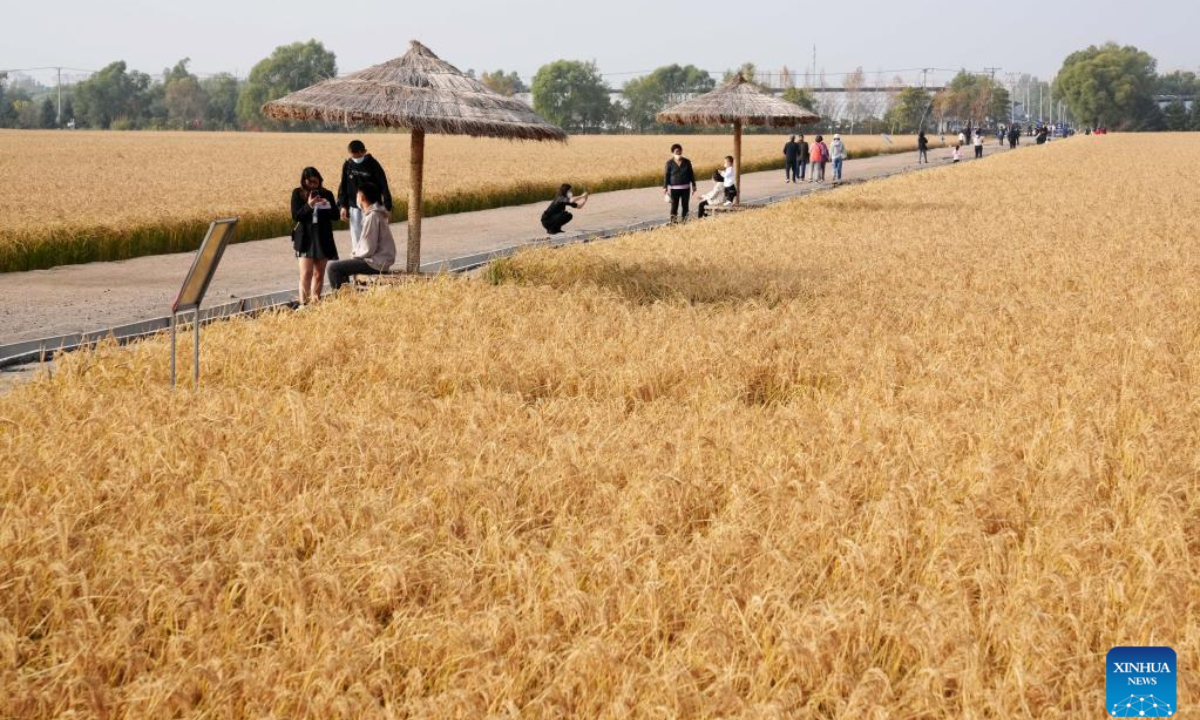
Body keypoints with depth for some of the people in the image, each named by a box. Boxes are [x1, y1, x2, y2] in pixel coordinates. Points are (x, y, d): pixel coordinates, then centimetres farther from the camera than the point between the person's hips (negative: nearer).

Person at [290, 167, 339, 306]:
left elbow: (335, 215, 5)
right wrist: (309, 205, -20)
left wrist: (327, 205, -14)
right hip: (305, 238, -3)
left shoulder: (326, 194, 5)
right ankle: (304, 303, -11)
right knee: (306, 273, -11)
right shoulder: (298, 194, 0)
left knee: (319, 273, 6)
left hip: (324, 238, 3)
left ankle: (315, 301, 14)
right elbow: (295, 216, -6)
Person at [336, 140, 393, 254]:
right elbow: (343, 186, 9)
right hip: (354, 207, 3)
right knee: (355, 237, 5)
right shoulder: (347, 165, 2)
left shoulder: (373, 165, -8)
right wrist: (343, 205, 3)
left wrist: (387, 206, -12)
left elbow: (383, 186, -8)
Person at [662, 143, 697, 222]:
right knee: (674, 206, -5)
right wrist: (665, 187, -6)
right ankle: (673, 221, -1)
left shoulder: (687, 162, 5)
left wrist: (693, 185, 10)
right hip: (674, 188, -3)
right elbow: (666, 176, -1)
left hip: (685, 188, 3)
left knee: (685, 206, 6)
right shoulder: (670, 163, -2)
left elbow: (691, 174, 11)